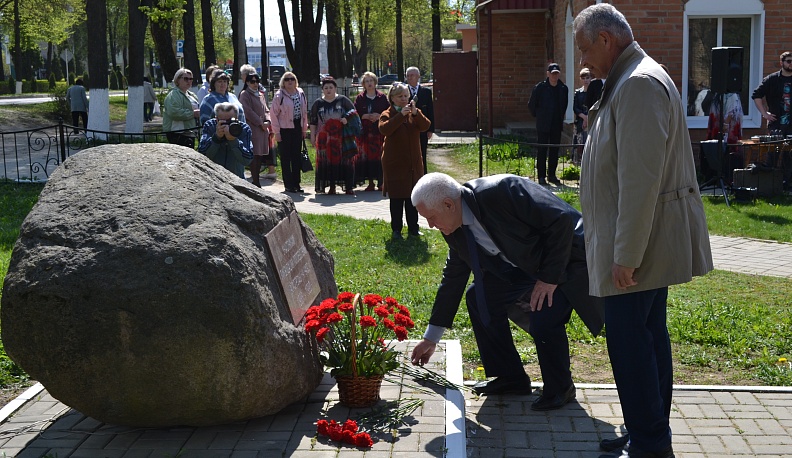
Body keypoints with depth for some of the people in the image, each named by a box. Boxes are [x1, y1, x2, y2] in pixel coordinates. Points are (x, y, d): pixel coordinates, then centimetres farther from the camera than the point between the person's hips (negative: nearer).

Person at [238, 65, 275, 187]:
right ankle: (255, 182, -8)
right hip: (252, 129, -8)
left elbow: (266, 109, 21)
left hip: (263, 129, 8)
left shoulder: (261, 94, 19)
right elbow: (248, 112, -13)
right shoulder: (244, 95, -5)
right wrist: (260, 123, -12)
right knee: (255, 155, -10)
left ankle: (257, 182, 16)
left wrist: (267, 121, 2)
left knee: (261, 154, 9)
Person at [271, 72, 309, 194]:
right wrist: (276, 132, -11)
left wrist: (304, 129, 10)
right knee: (286, 158, 1)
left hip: (297, 129, 5)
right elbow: (274, 114, -8)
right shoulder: (279, 95, -7)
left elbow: (304, 112, 14)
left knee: (297, 157, 8)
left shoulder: (300, 93, 8)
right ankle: (288, 185, 6)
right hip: (285, 130, -5)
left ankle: (296, 183, 16)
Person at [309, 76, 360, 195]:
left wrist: (347, 118, -11)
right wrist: (312, 135, 7)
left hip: (342, 138, -1)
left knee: (346, 161, -4)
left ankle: (348, 187, -1)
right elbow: (313, 121, 12)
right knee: (328, 161, 0)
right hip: (325, 139, 1)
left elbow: (353, 112, 8)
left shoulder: (343, 100, 7)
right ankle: (331, 187, 7)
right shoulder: (318, 103, 10)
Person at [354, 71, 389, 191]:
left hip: (379, 131, 0)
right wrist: (366, 116, -11)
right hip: (364, 132, 1)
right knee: (366, 157, -2)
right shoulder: (359, 98, 8)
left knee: (379, 156, -4)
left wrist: (379, 116, -10)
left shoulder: (382, 97, 7)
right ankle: (370, 182, 4)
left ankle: (380, 182, 3)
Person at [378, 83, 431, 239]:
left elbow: (425, 126, -8)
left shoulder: (415, 112, 9)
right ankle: (396, 229, 8)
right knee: (396, 198, 1)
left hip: (414, 162, 4)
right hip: (395, 163, -4)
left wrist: (416, 113, -23)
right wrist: (401, 115, -28)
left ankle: (413, 228, 17)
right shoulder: (387, 114, -3)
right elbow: (384, 129, -24)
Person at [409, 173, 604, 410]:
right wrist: (430, 339, 12)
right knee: (478, 297, -2)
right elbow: (452, 279, 8)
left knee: (544, 319, -26)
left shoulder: (501, 191, -31)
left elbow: (561, 220, -28)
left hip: (567, 259, -8)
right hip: (525, 266, 8)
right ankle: (511, 378, 11)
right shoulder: (456, 231, -4)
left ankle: (559, 389, 1)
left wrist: (549, 277, -25)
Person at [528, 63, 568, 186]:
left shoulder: (563, 89, 6)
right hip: (543, 125, -4)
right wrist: (539, 116, 5)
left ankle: (552, 175, 16)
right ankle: (541, 176, 1)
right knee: (542, 150, -3)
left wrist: (560, 116, 14)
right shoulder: (540, 88, -5)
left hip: (557, 125, 4)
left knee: (555, 151, 7)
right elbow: (532, 105, 3)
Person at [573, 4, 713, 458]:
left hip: (638, 240, -11)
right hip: (652, 241, 11)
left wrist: (625, 255, -22)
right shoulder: (638, 79, 15)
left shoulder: (638, 84, -19)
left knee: (630, 342, -6)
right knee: (649, 336, 16)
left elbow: (640, 179, -24)